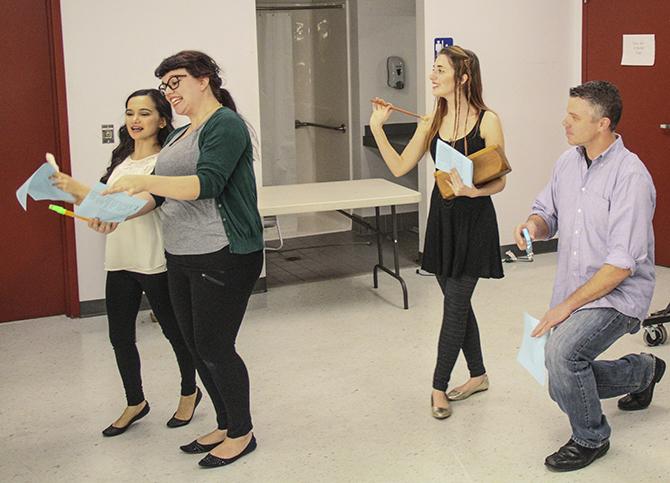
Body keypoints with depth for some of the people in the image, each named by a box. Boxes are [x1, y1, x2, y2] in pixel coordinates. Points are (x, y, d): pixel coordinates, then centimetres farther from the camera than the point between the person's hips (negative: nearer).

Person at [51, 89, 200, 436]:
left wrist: (81, 190, -30)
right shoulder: (122, 159, 11)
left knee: (173, 330, 10)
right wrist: (78, 199, 0)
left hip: (155, 262, -7)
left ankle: (189, 392, 32)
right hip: (120, 261, 7)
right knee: (120, 336, 12)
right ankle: (135, 403, 30)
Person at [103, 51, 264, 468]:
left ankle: (242, 433, 18)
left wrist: (145, 181, -31)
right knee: (198, 347, 14)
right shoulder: (181, 135, 16)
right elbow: (162, 196, 17)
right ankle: (226, 424, 31)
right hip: (182, 258, 9)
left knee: (215, 347, -1)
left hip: (223, 257, -9)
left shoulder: (225, 124, -11)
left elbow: (207, 183, -24)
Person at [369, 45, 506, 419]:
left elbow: (500, 181, -10)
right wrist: (377, 128, -2)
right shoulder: (431, 123, 7)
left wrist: (473, 190, -29)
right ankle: (478, 375, 30)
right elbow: (400, 167, 5)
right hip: (442, 218, 6)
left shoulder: (487, 121, -10)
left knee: (456, 306, -2)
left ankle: (439, 387, 9)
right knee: (458, 302, 14)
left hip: (475, 220, -6)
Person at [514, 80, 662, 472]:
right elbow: (548, 212, 12)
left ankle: (591, 439, -2)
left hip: (617, 293, -8)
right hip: (572, 290, 8)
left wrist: (569, 304, -24)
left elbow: (622, 263, -25)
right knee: (564, 389, 15)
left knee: (562, 354, -30)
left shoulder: (630, 176, -22)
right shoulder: (568, 162, 1)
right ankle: (644, 370, 44)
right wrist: (534, 226, -13)